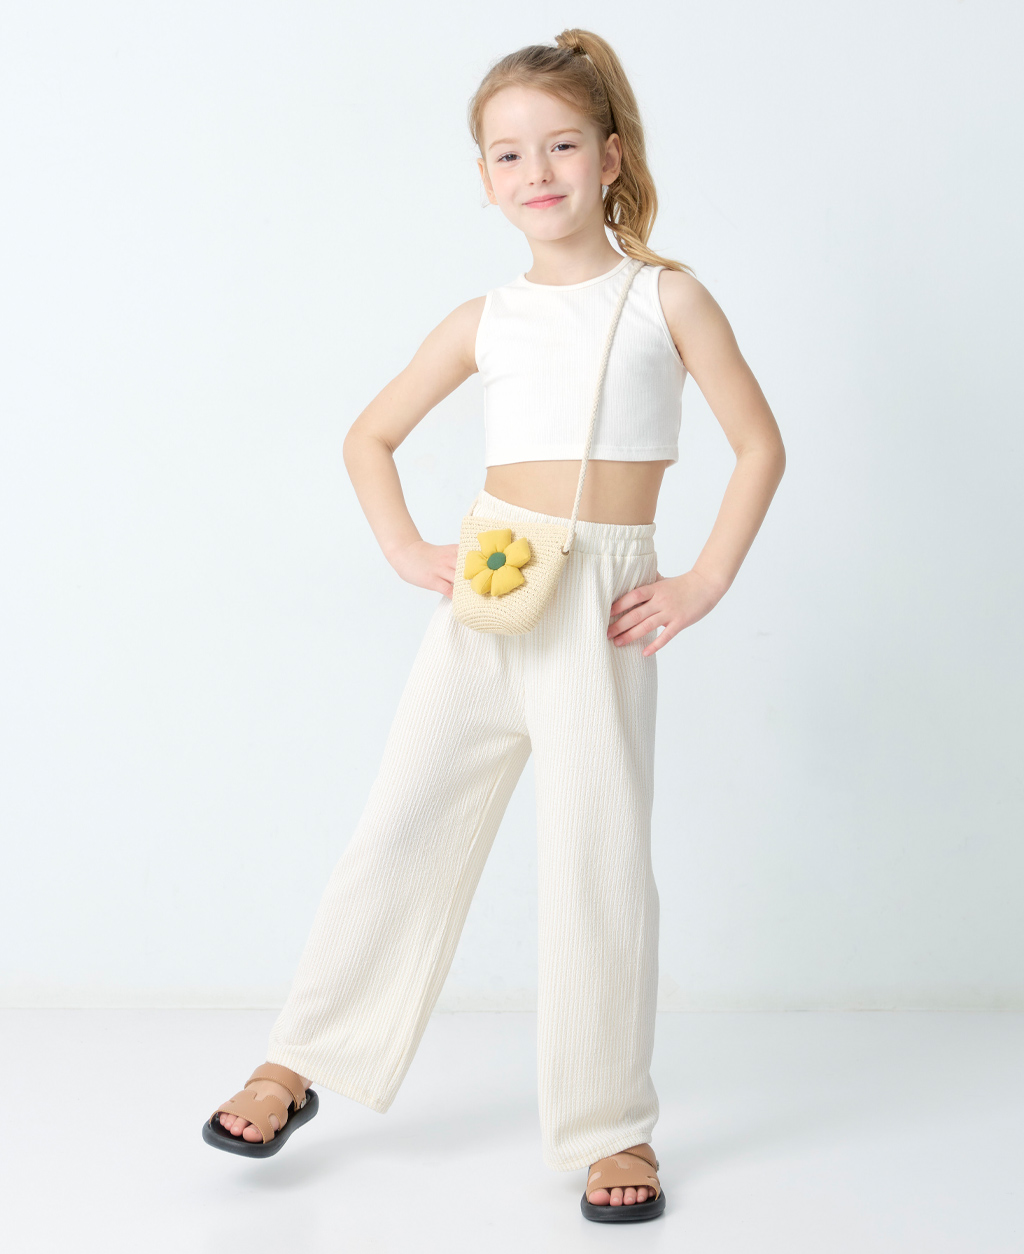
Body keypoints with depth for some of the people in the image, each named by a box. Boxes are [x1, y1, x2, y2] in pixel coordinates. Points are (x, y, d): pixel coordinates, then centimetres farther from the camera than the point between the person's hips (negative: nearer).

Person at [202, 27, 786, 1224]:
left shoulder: (668, 297, 3)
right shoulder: (485, 320, 8)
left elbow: (759, 446, 4)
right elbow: (369, 436, 19)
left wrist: (704, 583, -3)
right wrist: (406, 551, 6)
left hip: (602, 604, -2)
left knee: (599, 857, -1)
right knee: (402, 822, 3)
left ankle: (611, 1126, 12)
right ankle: (298, 1060, 18)